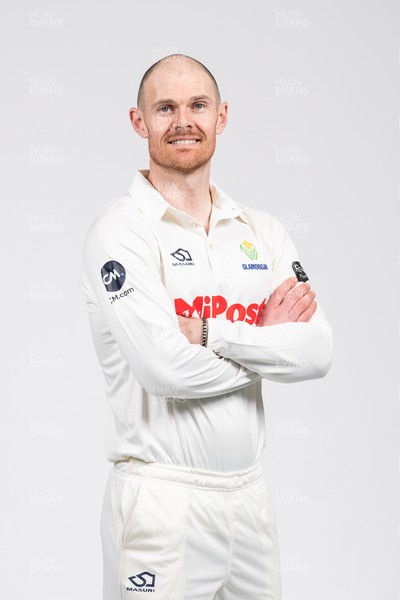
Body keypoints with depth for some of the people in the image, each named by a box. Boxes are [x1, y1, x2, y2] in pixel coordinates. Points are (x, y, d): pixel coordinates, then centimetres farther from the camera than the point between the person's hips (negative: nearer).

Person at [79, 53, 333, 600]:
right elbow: (166, 368, -20)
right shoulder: (122, 229, -9)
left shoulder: (262, 231, 8)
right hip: (162, 498, -5)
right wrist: (268, 340, -6)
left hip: (250, 491, 5)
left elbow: (318, 352, -4)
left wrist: (209, 334, -15)